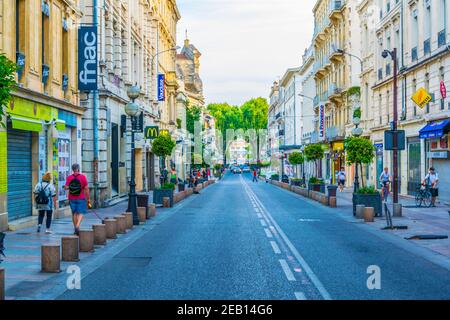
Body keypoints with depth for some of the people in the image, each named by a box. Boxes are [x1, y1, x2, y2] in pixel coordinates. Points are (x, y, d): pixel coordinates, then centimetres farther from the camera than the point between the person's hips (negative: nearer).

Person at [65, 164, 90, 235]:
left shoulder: (69, 178, -1)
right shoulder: (83, 177, -7)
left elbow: (66, 187, -7)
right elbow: (86, 188, -7)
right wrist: (88, 198, 0)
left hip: (72, 199, 3)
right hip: (81, 198, -3)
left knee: (74, 213, 13)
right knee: (80, 213, -2)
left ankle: (76, 228, 20)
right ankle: (77, 226, -22)